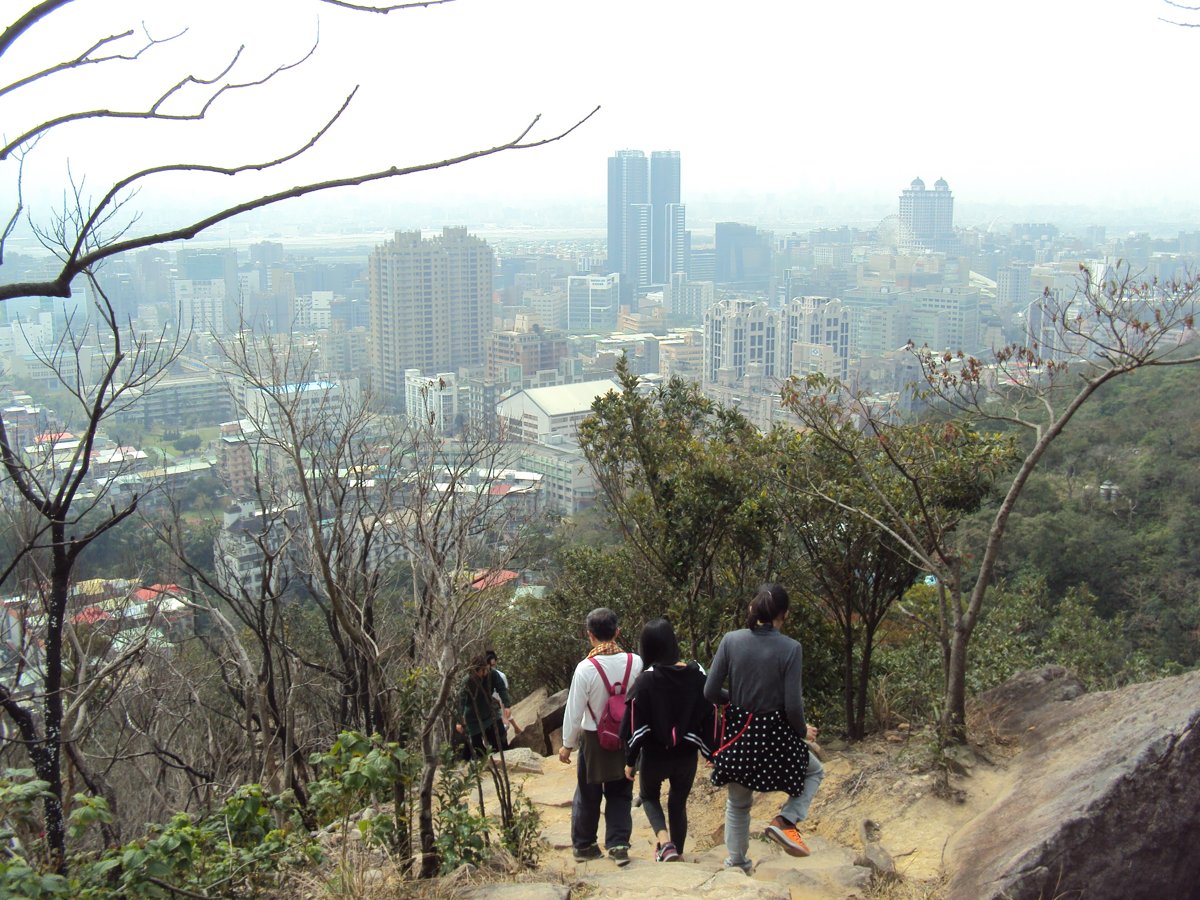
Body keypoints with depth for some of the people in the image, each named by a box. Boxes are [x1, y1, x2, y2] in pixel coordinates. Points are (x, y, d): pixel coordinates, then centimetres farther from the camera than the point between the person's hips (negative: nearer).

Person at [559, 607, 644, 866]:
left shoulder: (586, 668, -19)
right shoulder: (636, 663, -14)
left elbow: (574, 711, -10)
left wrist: (567, 745, 2)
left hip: (594, 740, -2)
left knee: (588, 795, 16)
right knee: (620, 794, 17)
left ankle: (583, 845, 29)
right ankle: (618, 844, 10)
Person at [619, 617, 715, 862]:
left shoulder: (646, 680, -17)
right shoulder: (697, 675, -8)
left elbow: (635, 723, -13)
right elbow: (710, 716, -2)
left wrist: (630, 760, -4)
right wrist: (711, 753, 10)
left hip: (654, 755, -2)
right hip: (687, 754, 3)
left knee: (649, 795, 22)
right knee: (678, 803, 22)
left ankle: (664, 840, -2)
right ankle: (676, 854, 31)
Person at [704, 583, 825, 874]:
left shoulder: (730, 641, -8)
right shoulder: (790, 649, -14)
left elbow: (710, 692, -6)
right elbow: (793, 705, -15)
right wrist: (803, 732, 6)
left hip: (737, 731, 3)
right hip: (774, 734, -3)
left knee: (738, 804, 25)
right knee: (814, 771, 27)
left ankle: (736, 864, 34)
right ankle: (786, 820, 6)